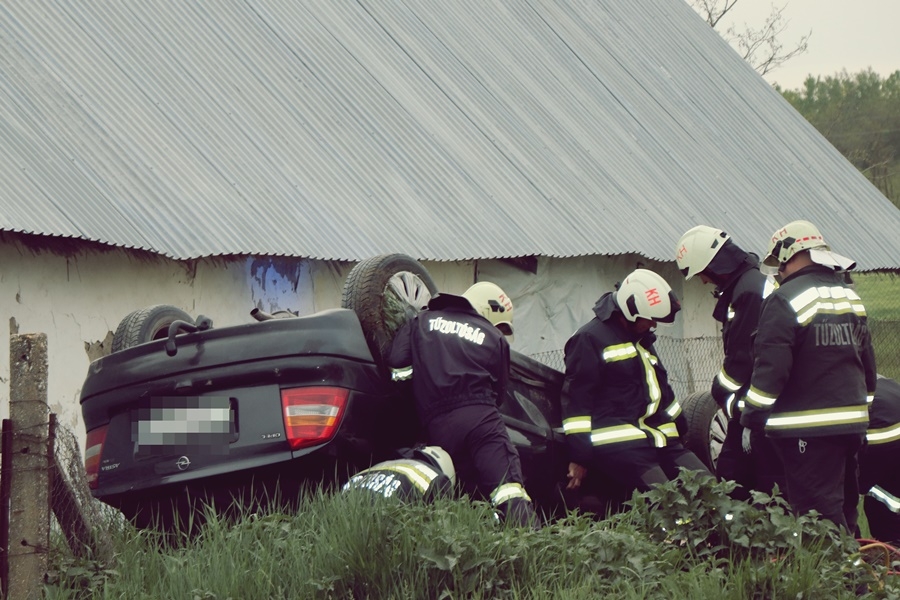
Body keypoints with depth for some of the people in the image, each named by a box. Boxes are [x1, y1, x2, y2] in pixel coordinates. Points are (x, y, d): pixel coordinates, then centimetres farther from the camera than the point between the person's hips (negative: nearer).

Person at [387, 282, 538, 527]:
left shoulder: (422, 322, 21)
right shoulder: (495, 339, 15)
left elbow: (397, 364, 10)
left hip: (437, 426, 3)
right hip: (480, 419, -3)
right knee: (509, 490, -15)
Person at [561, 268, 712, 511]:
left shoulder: (642, 340, 24)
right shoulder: (590, 340, -5)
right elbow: (576, 400, -9)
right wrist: (578, 457, -13)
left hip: (659, 439, 9)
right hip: (618, 444, -9)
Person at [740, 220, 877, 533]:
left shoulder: (785, 301, -13)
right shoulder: (851, 296, 12)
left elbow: (771, 366, -18)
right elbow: (867, 362, 19)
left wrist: (752, 415, -9)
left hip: (807, 428, -8)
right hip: (852, 422, 8)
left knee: (820, 511, -8)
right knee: (844, 505, 17)